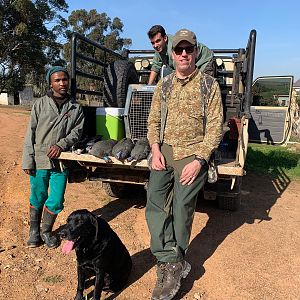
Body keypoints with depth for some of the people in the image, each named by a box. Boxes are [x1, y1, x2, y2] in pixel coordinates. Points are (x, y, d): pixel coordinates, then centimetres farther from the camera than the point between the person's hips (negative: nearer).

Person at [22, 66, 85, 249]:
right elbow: (31, 133, 0)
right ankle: (34, 231, 33)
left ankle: (46, 231, 28)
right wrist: (28, 161, -5)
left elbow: (77, 131, 1)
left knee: (56, 201, 4)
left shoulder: (75, 108, 5)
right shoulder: (40, 104, 1)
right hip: (39, 160, -1)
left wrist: (61, 145, -17)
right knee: (37, 199, 12)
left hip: (61, 161, 1)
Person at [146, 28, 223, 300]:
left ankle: (172, 265, 20)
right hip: (164, 151, 4)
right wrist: (155, 150, -4)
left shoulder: (209, 85, -1)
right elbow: (154, 120, 11)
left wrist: (199, 160, -14)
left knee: (182, 209, 1)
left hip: (192, 154, -4)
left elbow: (215, 127, -4)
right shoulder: (164, 85, 11)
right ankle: (174, 264, 1)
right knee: (154, 203, -7)